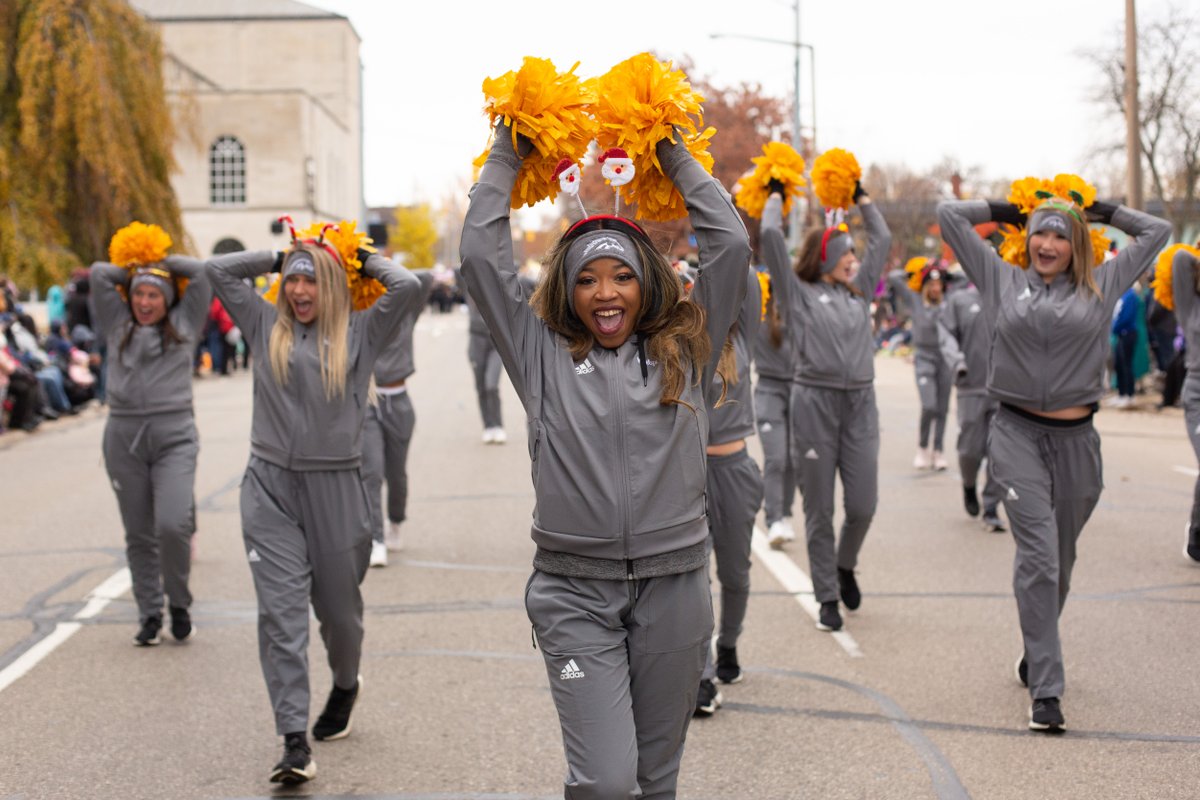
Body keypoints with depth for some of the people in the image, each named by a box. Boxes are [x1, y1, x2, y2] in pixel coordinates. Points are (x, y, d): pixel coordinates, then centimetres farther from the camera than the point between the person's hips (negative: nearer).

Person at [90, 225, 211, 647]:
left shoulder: (184, 326, 9)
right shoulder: (117, 326, 14)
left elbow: (201, 272, 6)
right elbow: (99, 273, 10)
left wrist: (162, 262, 16)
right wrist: (133, 267, 21)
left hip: (174, 433, -2)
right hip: (123, 435, 2)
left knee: (173, 524, -15)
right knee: (139, 533, 6)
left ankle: (179, 603, 7)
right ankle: (149, 614, 16)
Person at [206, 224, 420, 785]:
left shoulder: (359, 334, 3)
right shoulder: (267, 327, 9)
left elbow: (407, 286, -9)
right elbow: (217, 269, 9)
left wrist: (362, 259, 7)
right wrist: (280, 257, 14)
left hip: (335, 488, -1)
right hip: (270, 489, 1)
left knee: (337, 606, 13)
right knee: (280, 611, -8)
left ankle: (345, 684, 46)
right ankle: (294, 742, -11)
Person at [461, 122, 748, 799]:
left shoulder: (684, 353, 8)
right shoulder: (545, 355, 6)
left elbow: (731, 245, 5)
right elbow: (483, 256, 5)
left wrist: (675, 157, 11)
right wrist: (507, 158, 11)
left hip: (673, 585, 2)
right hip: (576, 591, -2)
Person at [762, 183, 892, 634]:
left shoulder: (859, 292, 16)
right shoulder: (798, 293, 2)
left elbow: (882, 239, 24)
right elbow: (770, 236, -5)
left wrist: (862, 198, 29)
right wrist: (776, 196, 9)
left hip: (860, 404, 4)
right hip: (815, 404, -4)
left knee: (863, 505, 0)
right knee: (819, 510, 3)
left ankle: (845, 566, 30)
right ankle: (827, 597, 13)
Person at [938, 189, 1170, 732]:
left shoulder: (1101, 287, 10)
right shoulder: (1003, 280, 8)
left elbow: (1157, 232, 19)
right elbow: (949, 215, 13)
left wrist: (1102, 212, 21)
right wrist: (1006, 212, 20)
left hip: (1076, 439, 2)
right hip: (1017, 433, -2)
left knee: (1060, 561, 14)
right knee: (1038, 554, -13)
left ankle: (1037, 653, 37)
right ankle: (1045, 689, -13)